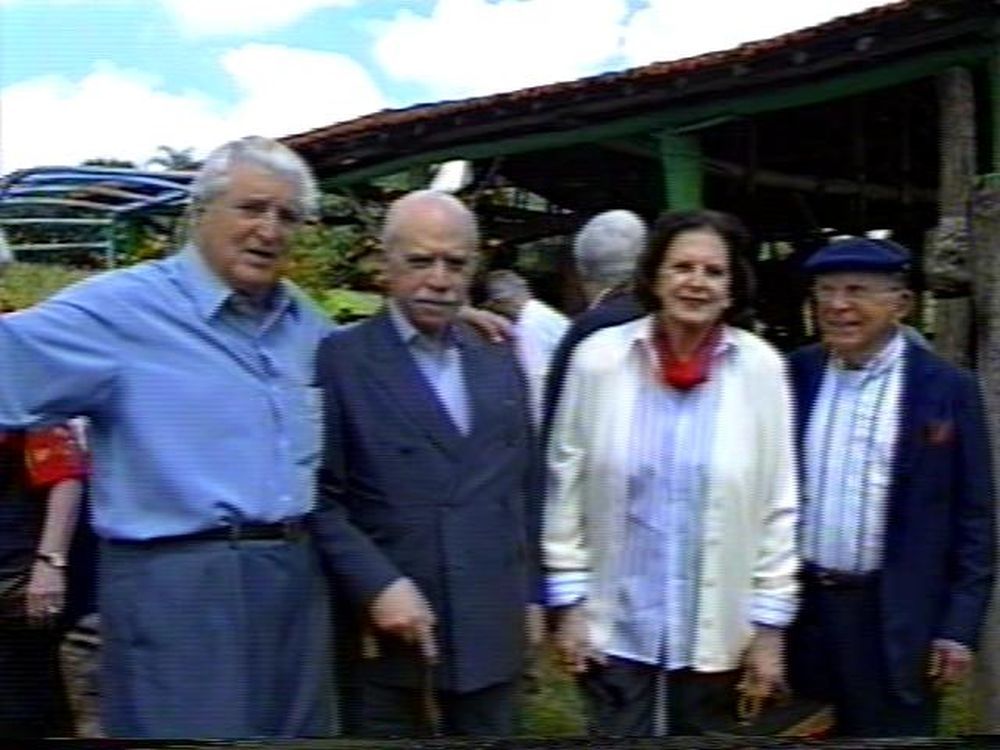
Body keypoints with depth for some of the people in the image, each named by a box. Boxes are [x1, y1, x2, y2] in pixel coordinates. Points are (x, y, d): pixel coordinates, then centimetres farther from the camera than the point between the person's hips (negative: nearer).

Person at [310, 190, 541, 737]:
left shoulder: (499, 362, 10)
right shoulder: (338, 360, -7)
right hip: (387, 631, -4)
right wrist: (377, 585, -17)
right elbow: (318, 495, -9)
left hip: (492, 631, 5)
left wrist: (529, 594, 13)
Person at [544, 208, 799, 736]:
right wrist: (567, 602, -1)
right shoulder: (599, 357, -8)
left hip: (714, 631, 1)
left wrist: (770, 624, -1)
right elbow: (565, 486, -1)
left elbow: (779, 503, -2)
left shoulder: (760, 368, -6)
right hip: (615, 626, -1)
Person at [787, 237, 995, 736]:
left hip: (895, 617, -2)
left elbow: (973, 517, -4)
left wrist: (959, 627, -6)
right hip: (798, 605, 3)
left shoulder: (946, 389, -6)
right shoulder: (791, 377, 2)